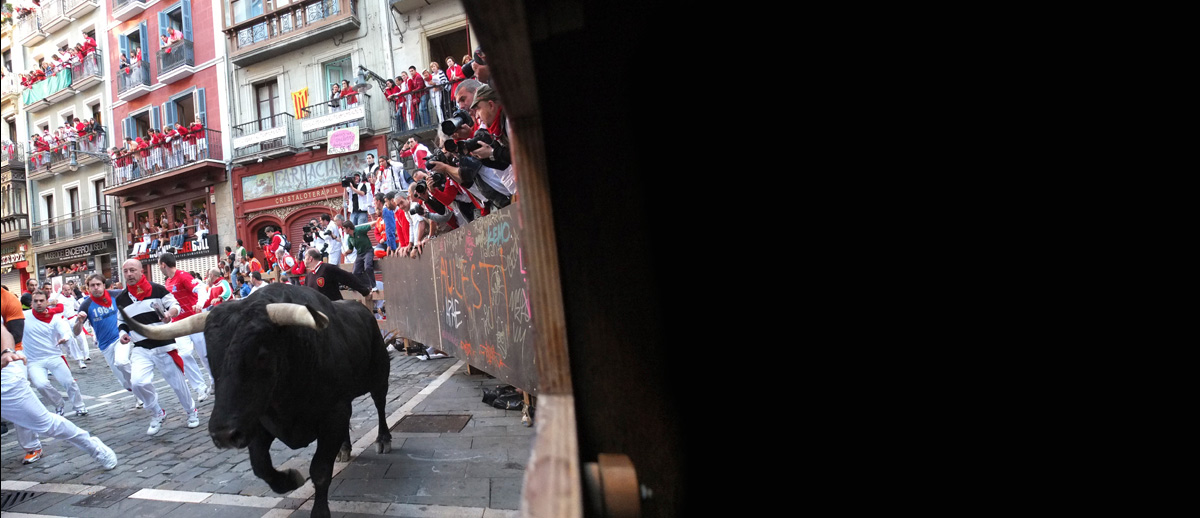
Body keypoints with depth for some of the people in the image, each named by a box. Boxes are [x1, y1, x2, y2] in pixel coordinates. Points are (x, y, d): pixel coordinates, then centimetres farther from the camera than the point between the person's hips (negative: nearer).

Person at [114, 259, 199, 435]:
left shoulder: (157, 289, -5)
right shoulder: (121, 299, 6)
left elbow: (176, 306, -1)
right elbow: (121, 321, 18)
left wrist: (170, 313, -23)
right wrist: (123, 333, -2)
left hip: (164, 346, -2)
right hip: (141, 349, 2)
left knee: (177, 382, 6)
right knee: (138, 382, -20)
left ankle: (191, 412, 30)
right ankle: (157, 414, 3)